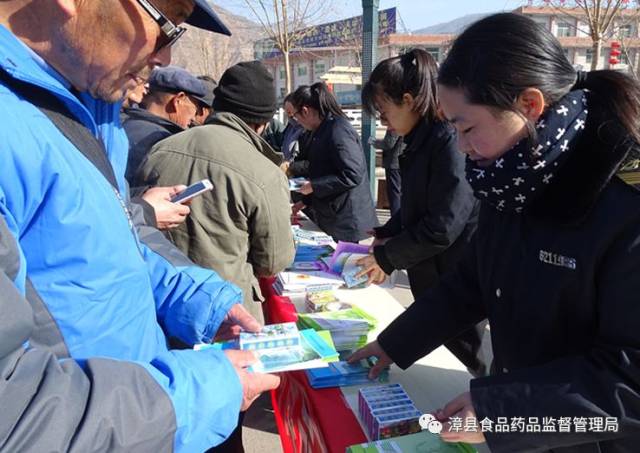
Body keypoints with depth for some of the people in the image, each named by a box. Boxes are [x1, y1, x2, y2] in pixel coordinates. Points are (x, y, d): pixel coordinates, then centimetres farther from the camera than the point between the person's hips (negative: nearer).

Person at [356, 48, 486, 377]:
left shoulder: (450, 142, -22)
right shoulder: (421, 140, 7)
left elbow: (443, 227, -24)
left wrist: (386, 258, -14)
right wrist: (385, 235, 4)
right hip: (431, 276, 9)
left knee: (460, 360, 8)